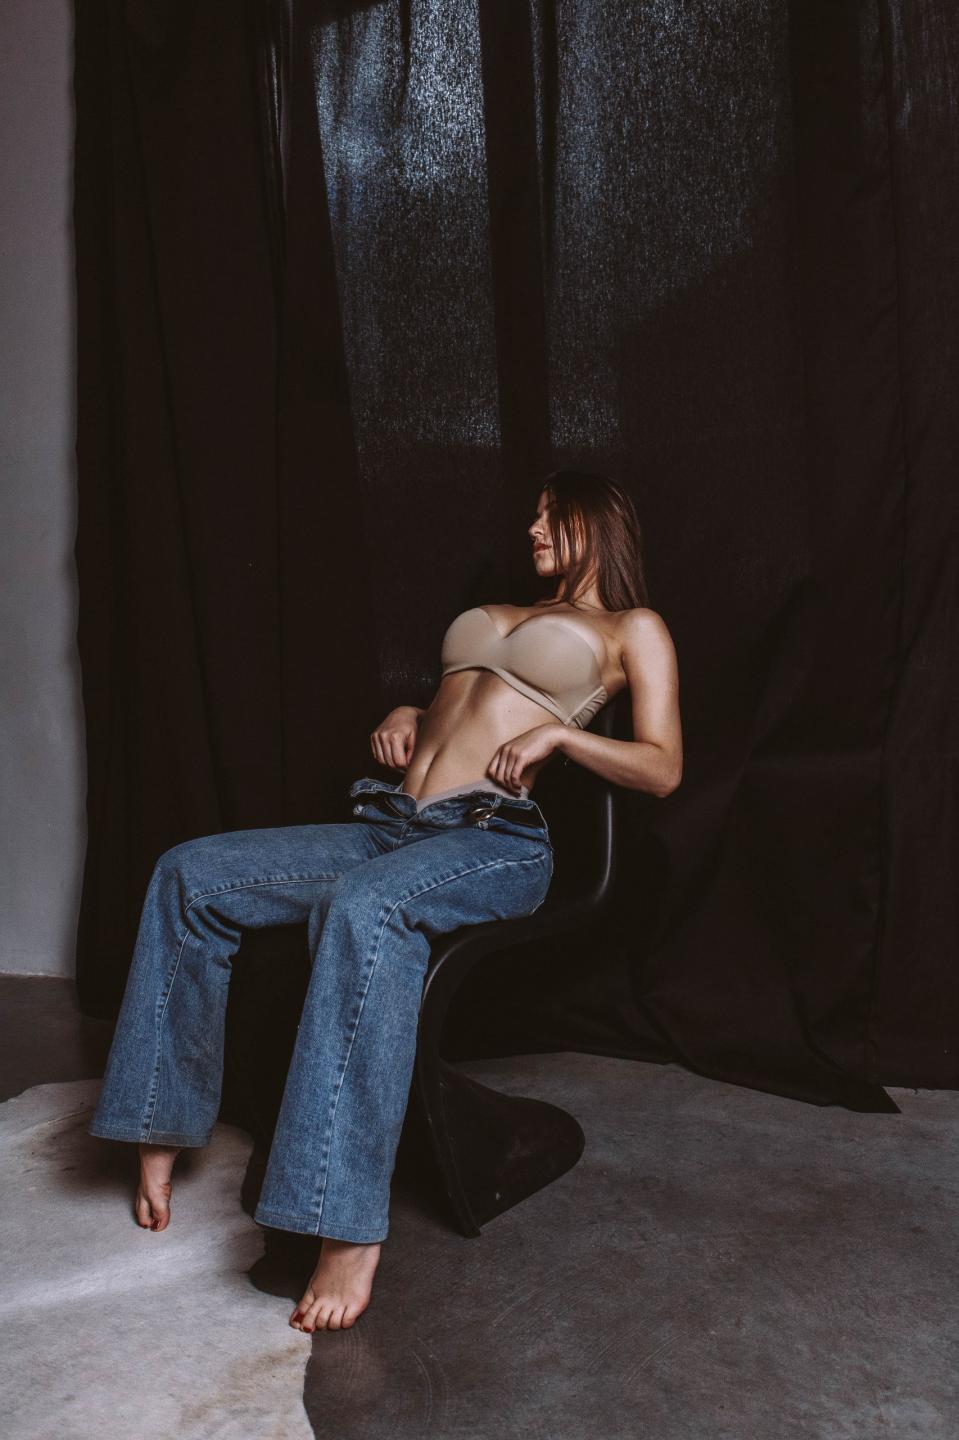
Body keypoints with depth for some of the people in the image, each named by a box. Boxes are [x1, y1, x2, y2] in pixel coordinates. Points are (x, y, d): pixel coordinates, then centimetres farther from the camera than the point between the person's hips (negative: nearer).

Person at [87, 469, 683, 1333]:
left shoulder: (633, 630, 11)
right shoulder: (498, 616, 31)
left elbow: (663, 770, 1)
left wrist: (558, 734, -12)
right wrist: (404, 717, 13)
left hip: (498, 839, -7)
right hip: (393, 827, 7)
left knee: (365, 907, -40)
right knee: (190, 873, -8)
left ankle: (350, 1231, -36)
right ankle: (162, 1129, 2)